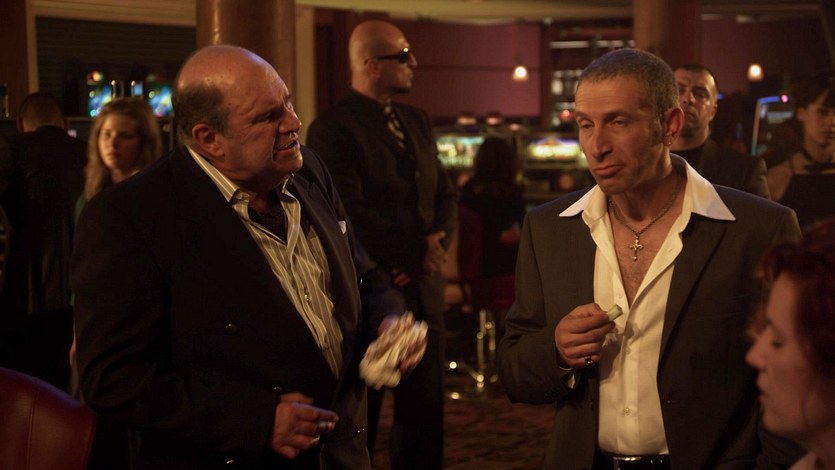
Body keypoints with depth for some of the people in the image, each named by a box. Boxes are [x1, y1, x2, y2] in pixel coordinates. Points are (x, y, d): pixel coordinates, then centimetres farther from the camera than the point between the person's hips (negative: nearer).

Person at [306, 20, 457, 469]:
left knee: (425, 410, 12)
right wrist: (417, 251, -12)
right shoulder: (333, 128, -12)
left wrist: (438, 240, -6)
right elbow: (351, 214, -20)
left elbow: (444, 194, 15)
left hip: (423, 289, 7)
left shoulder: (417, 122, 13)